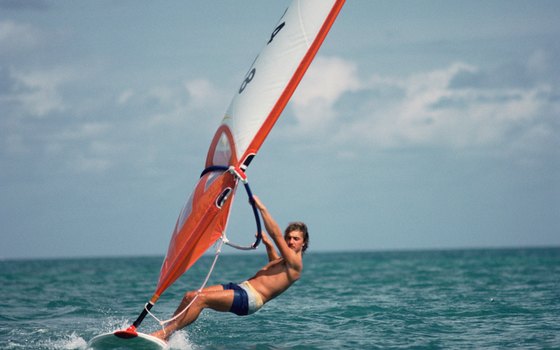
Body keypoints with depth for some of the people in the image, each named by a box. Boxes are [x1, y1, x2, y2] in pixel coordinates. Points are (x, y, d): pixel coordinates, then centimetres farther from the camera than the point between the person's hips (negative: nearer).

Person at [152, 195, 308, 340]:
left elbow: (276, 235, -12)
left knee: (201, 299, -24)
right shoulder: (284, 260, 23)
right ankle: (166, 332, -6)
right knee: (190, 296, -5)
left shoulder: (295, 263, -4)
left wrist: (261, 208, -11)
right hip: (240, 288, 10)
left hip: (250, 299, -10)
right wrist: (267, 243, 41)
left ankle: (163, 334, -24)